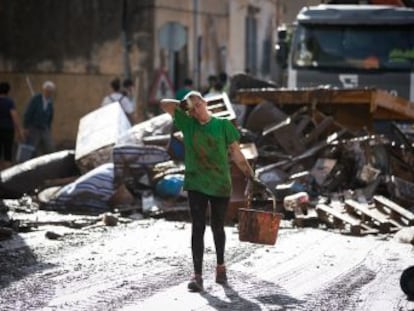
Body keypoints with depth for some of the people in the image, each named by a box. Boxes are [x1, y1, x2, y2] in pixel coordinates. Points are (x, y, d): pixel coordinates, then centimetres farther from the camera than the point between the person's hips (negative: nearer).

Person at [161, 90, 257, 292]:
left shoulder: (223, 125, -1)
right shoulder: (187, 123, 3)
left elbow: (236, 153, 1)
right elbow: (164, 104, 5)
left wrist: (251, 176, -3)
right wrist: (185, 106, 8)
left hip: (220, 185, 0)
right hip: (196, 184, 0)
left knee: (217, 228, 13)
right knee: (198, 228, -6)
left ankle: (220, 266, 35)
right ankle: (197, 275, -7)